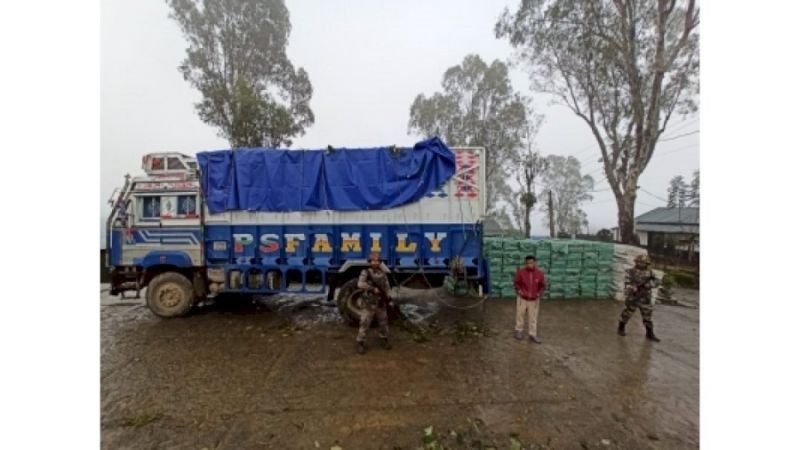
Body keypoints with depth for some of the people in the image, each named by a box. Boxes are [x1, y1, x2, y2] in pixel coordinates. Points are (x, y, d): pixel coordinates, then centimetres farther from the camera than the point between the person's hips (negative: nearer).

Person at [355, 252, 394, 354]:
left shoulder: (382, 274, 6)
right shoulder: (365, 272, -11)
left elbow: (386, 287, 11)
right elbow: (360, 284, -28)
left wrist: (389, 299, 3)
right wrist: (373, 289, -28)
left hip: (381, 304, 5)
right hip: (369, 304, -5)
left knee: (384, 323, 14)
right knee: (364, 324, 0)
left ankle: (384, 340, 33)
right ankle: (359, 343, 15)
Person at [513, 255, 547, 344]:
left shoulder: (539, 273, -9)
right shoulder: (521, 272, -14)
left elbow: (543, 285, 4)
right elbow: (516, 282, 0)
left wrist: (539, 293, -6)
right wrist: (519, 291, -10)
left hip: (534, 299, 1)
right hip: (522, 298, -1)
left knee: (533, 317, 9)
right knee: (520, 315, 11)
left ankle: (533, 334, 22)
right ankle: (518, 330, 29)